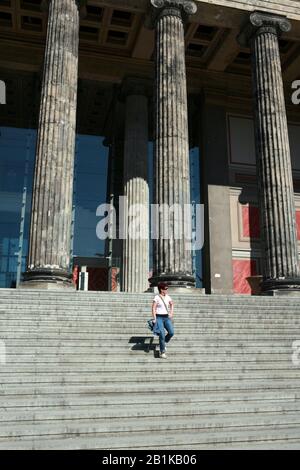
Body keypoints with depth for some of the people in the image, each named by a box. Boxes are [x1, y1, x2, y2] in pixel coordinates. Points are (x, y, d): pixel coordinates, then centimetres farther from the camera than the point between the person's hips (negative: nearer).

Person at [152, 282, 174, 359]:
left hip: (166, 317, 5)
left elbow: (172, 304, 25)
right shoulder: (157, 297, -9)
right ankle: (162, 352, 2)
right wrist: (154, 319, -16)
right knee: (162, 334, -11)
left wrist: (171, 313, 14)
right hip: (159, 318, -5)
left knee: (171, 332, -10)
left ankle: (163, 343, 18)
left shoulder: (168, 297, 7)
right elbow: (153, 308, -10)